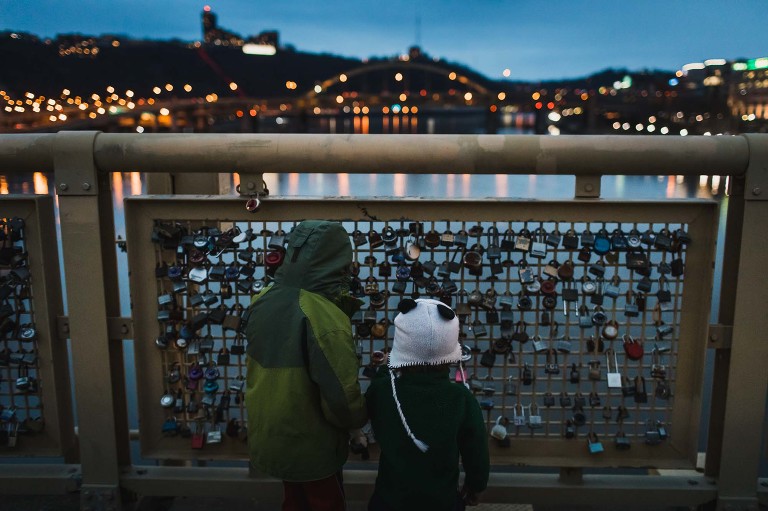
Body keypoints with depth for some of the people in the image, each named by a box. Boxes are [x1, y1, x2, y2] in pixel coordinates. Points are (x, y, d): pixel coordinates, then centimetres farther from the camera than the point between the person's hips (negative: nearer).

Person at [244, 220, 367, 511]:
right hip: (310, 443, -6)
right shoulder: (323, 316, -29)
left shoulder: (261, 303, -7)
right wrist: (360, 418, -6)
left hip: (268, 435, 6)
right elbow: (341, 397, -28)